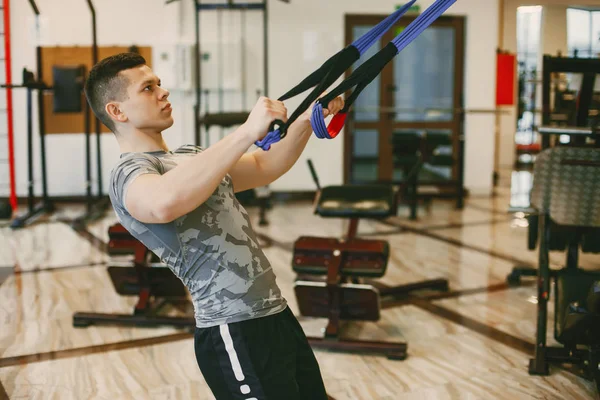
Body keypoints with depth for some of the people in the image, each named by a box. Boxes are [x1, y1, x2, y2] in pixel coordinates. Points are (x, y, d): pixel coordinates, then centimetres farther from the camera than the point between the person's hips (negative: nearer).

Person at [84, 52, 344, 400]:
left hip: (277, 315, 9)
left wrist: (308, 120, 9)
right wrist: (248, 132, -35)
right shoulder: (130, 173, -11)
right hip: (235, 334, -9)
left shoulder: (191, 156, 18)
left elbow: (265, 167, 25)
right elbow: (166, 203, -35)